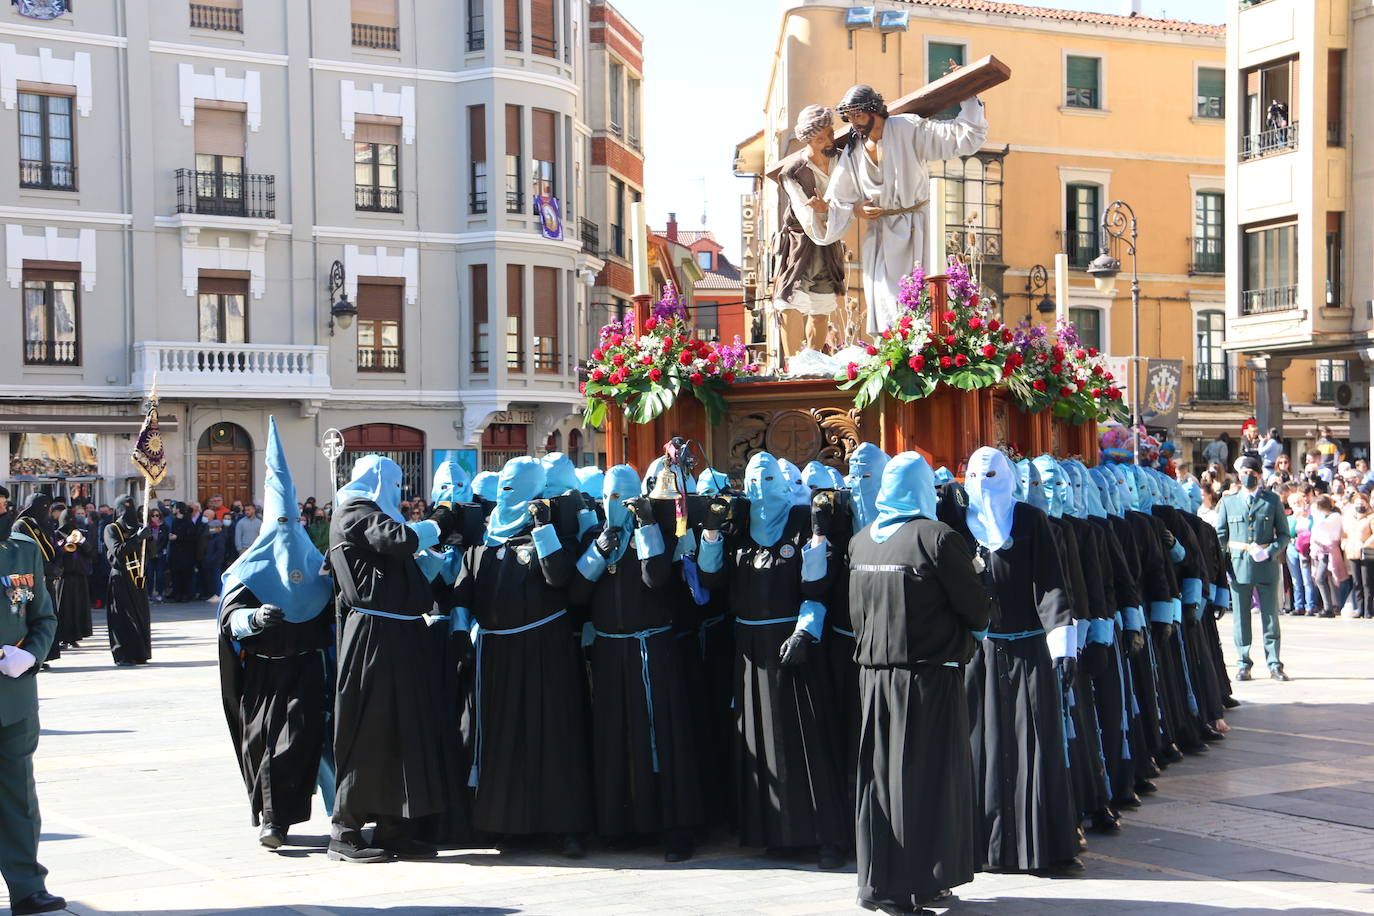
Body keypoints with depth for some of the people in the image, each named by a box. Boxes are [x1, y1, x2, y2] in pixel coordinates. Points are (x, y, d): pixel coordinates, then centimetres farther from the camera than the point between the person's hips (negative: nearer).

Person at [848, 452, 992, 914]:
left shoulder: (860, 541, 6)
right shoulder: (937, 537, -12)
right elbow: (978, 612, -9)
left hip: (875, 675, 6)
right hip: (928, 676, -6)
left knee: (880, 775, 11)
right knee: (925, 774, 2)